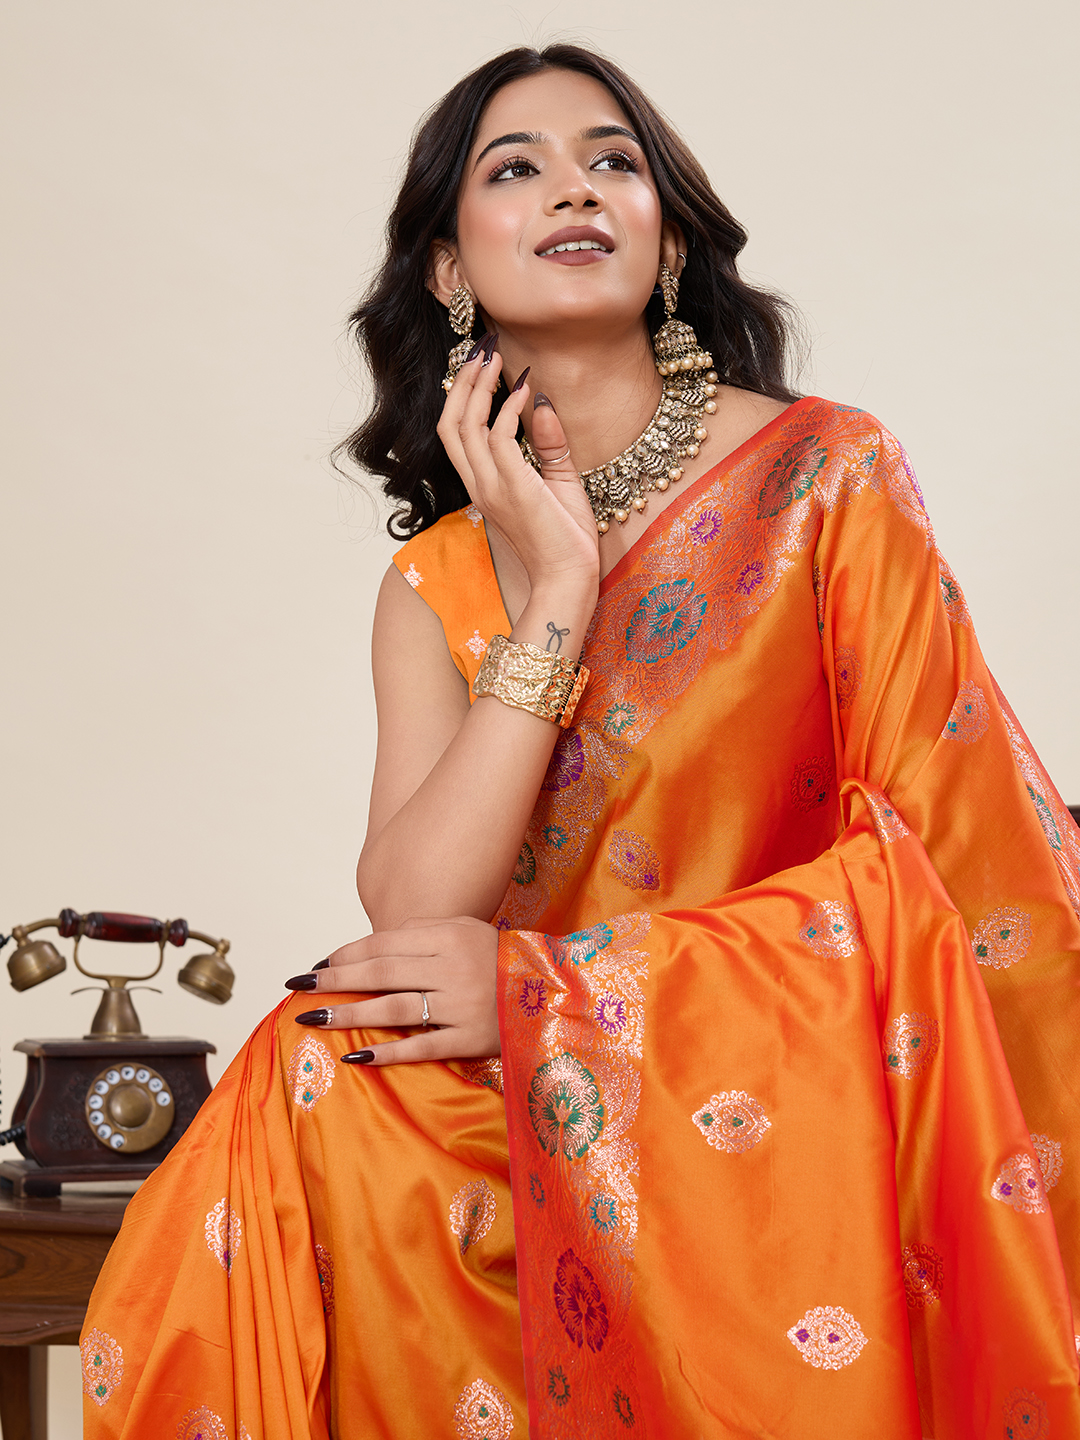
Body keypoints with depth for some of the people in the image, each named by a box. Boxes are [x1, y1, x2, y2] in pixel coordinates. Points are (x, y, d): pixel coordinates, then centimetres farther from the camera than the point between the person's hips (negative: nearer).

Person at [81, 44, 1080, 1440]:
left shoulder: (823, 472, -2)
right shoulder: (440, 581, 8)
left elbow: (944, 859, -10)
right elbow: (408, 927, -7)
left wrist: (552, 987, -15)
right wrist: (551, 593, -13)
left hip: (801, 1108, -3)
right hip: (538, 1123, 3)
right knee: (314, 1102, -25)